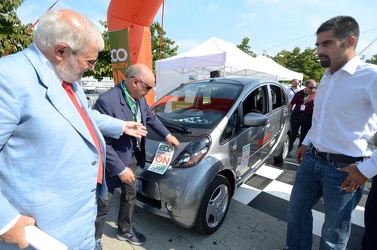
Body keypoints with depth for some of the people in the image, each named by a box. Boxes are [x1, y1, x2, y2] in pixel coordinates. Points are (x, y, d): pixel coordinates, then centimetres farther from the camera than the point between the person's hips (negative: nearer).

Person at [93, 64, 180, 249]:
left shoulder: (139, 98, -4)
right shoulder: (107, 101, -29)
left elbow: (151, 118, 16)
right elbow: (103, 143, -26)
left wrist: (167, 135, 15)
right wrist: (120, 169, -23)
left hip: (132, 158, 8)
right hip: (112, 163, -7)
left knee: (130, 196, 24)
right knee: (103, 205, 14)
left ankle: (125, 231, 49)